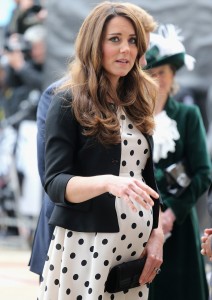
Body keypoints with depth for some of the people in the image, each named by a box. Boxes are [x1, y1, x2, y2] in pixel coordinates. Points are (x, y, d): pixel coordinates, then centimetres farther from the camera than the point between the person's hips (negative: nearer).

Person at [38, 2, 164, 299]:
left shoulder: (136, 104, 12)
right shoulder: (69, 104, -5)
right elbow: (55, 183, -14)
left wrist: (157, 234, 6)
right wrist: (108, 182, -30)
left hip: (136, 247, 5)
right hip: (85, 246, -5)